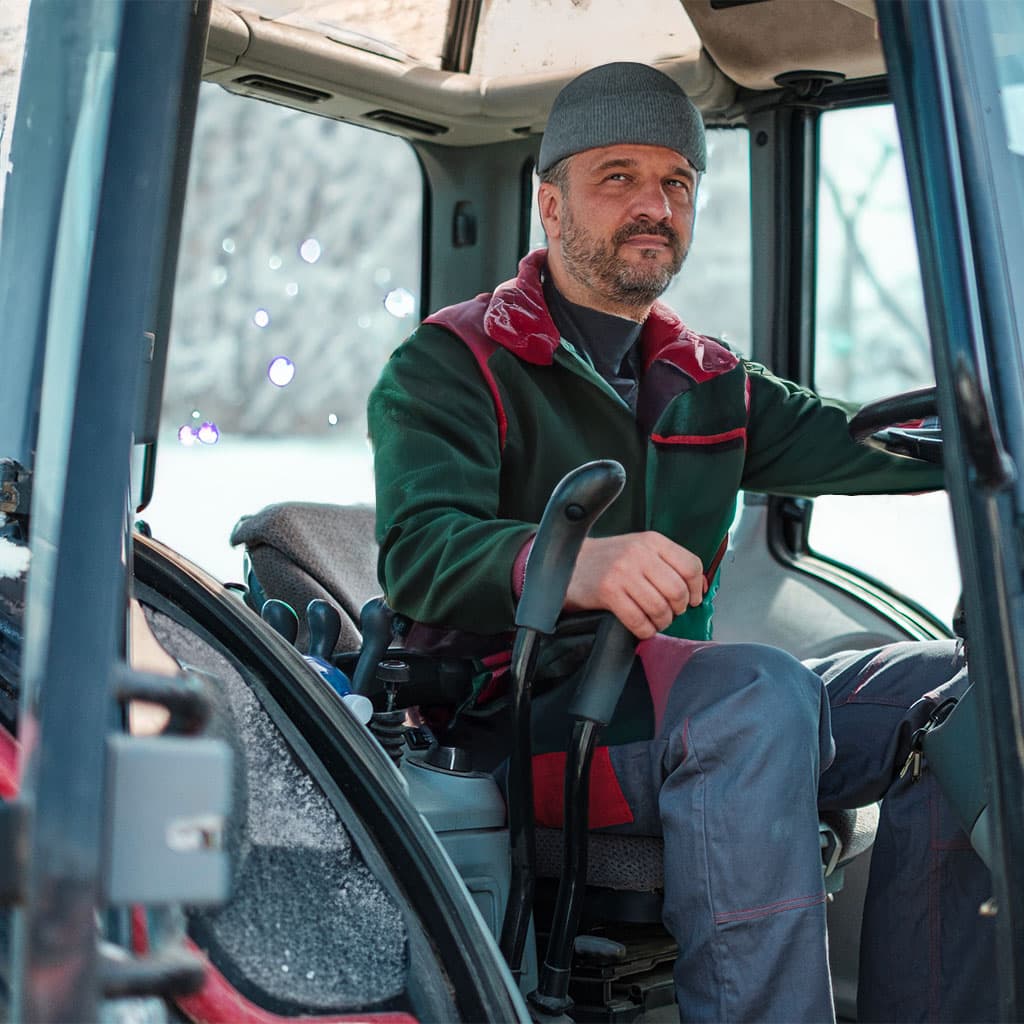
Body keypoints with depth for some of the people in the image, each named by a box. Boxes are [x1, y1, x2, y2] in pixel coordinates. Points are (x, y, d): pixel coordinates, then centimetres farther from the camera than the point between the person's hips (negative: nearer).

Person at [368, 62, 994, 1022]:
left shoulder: (709, 384, 20)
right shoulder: (451, 364, 0)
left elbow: (864, 445, 8)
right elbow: (422, 553, -17)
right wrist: (569, 563, -38)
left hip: (687, 704, 7)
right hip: (513, 715, -6)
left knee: (955, 690, -12)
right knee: (761, 692, -33)